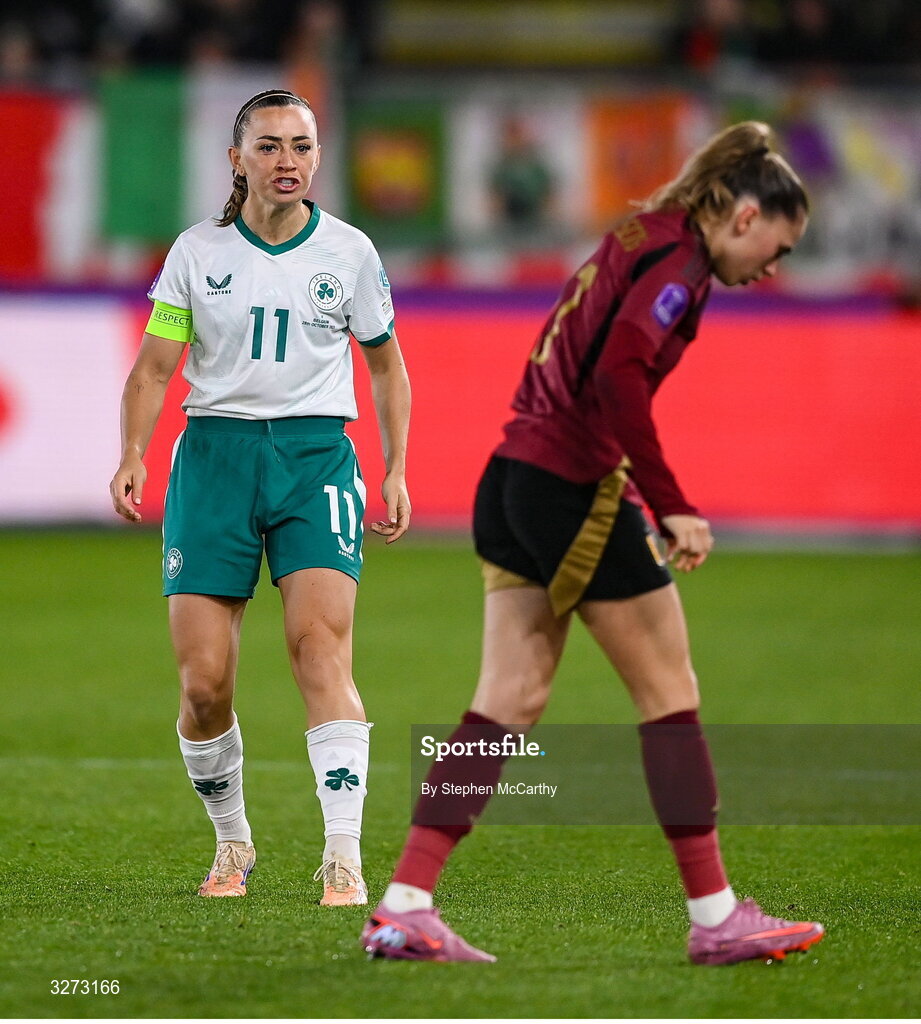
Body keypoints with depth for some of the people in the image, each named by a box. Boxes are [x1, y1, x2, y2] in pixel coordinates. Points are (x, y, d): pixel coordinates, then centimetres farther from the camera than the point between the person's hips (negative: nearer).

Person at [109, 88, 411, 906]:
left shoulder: (349, 252, 6)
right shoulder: (197, 251, 5)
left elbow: (386, 363, 17)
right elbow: (154, 367, 5)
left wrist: (397, 470, 9)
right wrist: (132, 454, -11)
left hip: (316, 452, -1)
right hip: (215, 451, 1)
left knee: (320, 646, -20)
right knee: (203, 681, -5)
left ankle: (344, 856, -23)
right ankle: (233, 843, 18)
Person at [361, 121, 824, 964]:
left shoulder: (643, 239, 16)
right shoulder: (680, 257, -12)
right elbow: (619, 378, -25)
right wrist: (672, 508, -22)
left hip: (515, 483, 9)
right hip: (577, 490, -9)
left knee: (510, 704, 8)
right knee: (670, 696, 2)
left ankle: (404, 908, 4)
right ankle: (716, 917, 9)